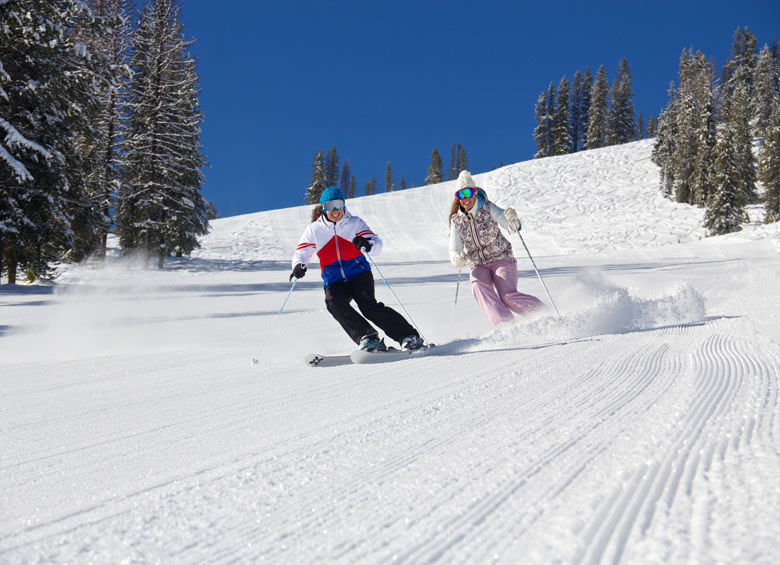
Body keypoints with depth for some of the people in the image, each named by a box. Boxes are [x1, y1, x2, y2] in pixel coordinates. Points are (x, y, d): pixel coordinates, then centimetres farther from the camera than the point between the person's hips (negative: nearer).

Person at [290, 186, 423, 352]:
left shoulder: (354, 223, 0)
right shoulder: (314, 230, 3)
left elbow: (377, 244, -8)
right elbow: (301, 253, 7)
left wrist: (367, 244, -33)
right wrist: (299, 266, -18)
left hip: (359, 274, -2)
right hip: (334, 282, 2)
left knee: (368, 306, -24)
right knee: (334, 303, -30)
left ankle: (408, 336, -18)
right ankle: (368, 338, -29)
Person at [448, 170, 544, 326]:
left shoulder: (488, 208, -9)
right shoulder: (456, 220, 0)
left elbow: (513, 227, -21)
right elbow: (454, 250, -2)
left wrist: (513, 221, -45)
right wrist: (457, 258, -26)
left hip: (501, 259, -3)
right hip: (478, 266, 3)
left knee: (508, 297, -24)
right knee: (478, 286, -31)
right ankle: (505, 324, -39)